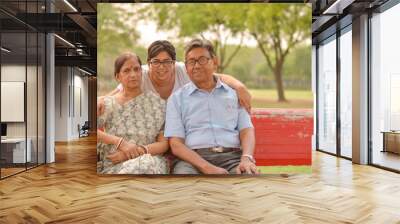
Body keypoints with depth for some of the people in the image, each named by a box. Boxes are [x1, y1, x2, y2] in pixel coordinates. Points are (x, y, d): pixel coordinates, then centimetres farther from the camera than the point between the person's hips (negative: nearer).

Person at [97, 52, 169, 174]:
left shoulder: (157, 102, 8)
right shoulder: (107, 104, 8)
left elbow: (164, 143, 1)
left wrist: (136, 151, -13)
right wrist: (120, 142, -18)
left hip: (149, 160, 2)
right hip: (114, 166, -1)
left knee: (149, 163, -36)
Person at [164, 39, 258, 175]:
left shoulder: (233, 93, 17)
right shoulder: (177, 98, 10)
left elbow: (246, 130, 10)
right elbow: (176, 144, 0)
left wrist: (247, 158, -12)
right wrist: (207, 168, -15)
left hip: (232, 157, 1)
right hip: (193, 159, 0)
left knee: (251, 174, -31)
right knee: (183, 171, -34)